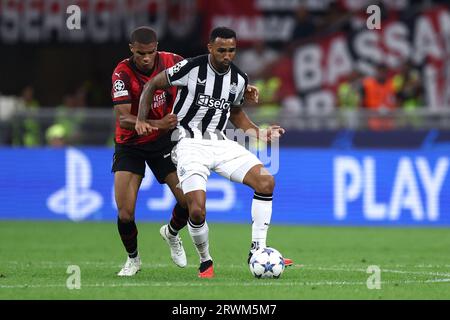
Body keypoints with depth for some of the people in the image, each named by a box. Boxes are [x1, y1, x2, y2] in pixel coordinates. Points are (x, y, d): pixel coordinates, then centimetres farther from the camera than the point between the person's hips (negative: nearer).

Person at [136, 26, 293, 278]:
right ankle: (206, 262, 7)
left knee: (266, 181, -14)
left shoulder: (239, 78, 4)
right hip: (189, 143, -5)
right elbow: (152, 85, -1)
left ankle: (258, 251, -7)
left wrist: (260, 133, 10)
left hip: (219, 142, 5)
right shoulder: (191, 68, -12)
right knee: (197, 211, -21)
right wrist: (142, 119, -12)